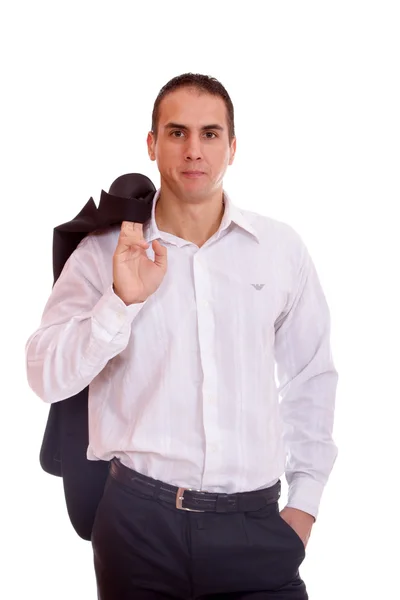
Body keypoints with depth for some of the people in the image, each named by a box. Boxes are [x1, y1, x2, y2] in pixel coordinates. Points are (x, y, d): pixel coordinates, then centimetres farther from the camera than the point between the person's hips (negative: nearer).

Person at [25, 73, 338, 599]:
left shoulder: (282, 249, 2)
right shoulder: (104, 251, 0)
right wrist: (122, 301, -18)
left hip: (254, 519, 1)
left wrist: (305, 500, 9)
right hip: (140, 517, 0)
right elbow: (47, 378, -5)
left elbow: (311, 378, 10)